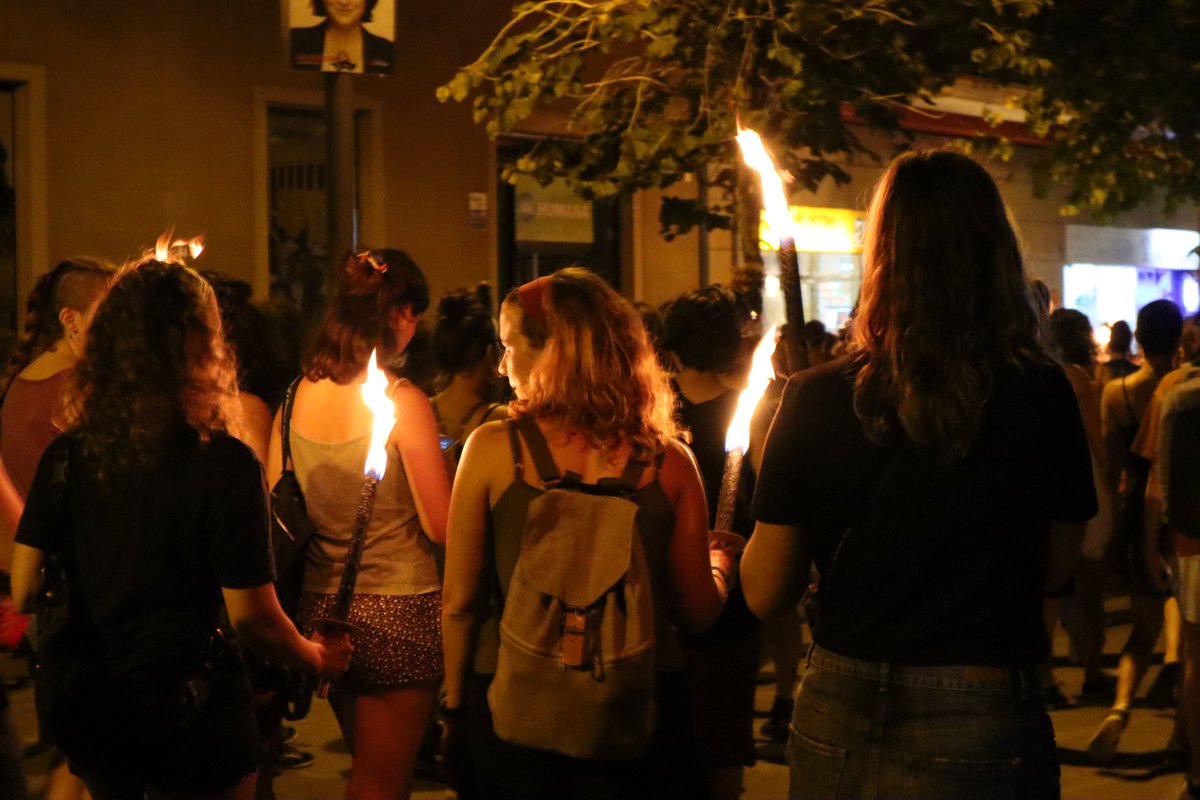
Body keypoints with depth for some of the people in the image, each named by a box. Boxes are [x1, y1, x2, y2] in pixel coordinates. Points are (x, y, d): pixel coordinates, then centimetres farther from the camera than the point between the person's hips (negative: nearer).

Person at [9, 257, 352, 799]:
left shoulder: (66, 454, -6)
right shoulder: (225, 465, -18)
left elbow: (24, 591, -2)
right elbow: (250, 615, -16)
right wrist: (316, 657, 3)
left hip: (88, 710, 4)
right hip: (190, 714, -4)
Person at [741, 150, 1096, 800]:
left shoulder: (817, 398, -10)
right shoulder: (1041, 395, -11)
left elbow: (764, 593, -2)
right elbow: (1056, 567, 1)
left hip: (837, 720, 1)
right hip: (979, 730, -1)